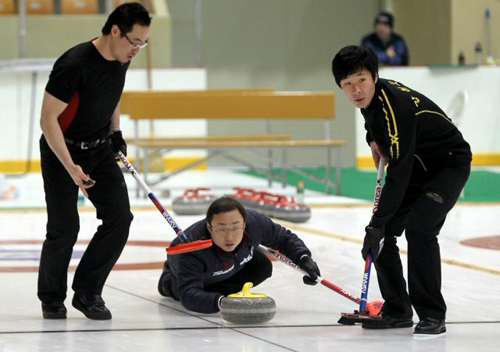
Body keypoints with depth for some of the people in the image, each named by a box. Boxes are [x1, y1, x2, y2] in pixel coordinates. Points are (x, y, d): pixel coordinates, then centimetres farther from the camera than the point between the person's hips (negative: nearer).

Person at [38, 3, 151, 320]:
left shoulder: (122, 60, -3)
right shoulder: (75, 64, -27)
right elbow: (48, 119, -25)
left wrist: (116, 133, 9)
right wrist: (71, 168, -30)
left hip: (100, 150, 7)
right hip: (61, 151, -7)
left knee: (119, 217, -6)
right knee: (64, 229, -7)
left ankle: (88, 292, 5)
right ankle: (52, 299, 16)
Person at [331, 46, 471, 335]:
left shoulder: (397, 108, -35)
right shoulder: (373, 94, -8)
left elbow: (398, 175, -36)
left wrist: (377, 224, -34)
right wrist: (374, 140, 0)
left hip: (450, 163, -9)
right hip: (417, 166, 9)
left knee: (419, 229, -27)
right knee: (383, 232, 0)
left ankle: (433, 315, -19)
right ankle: (398, 311, 12)